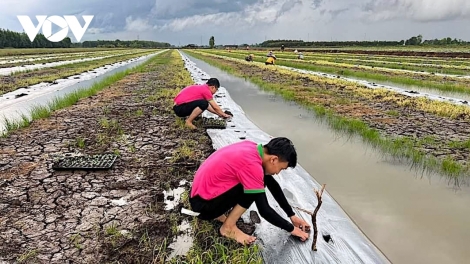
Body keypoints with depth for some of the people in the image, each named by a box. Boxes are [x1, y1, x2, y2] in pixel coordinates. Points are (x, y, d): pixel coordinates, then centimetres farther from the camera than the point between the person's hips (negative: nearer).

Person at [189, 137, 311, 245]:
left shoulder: (254, 149, -1)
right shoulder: (252, 164, -27)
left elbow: (273, 185, 10)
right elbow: (264, 210, -21)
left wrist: (292, 215, 11)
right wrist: (291, 228, -7)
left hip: (203, 190, 9)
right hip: (202, 202, -9)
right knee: (252, 189, -17)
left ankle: (216, 213, 15)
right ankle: (229, 227, -2)